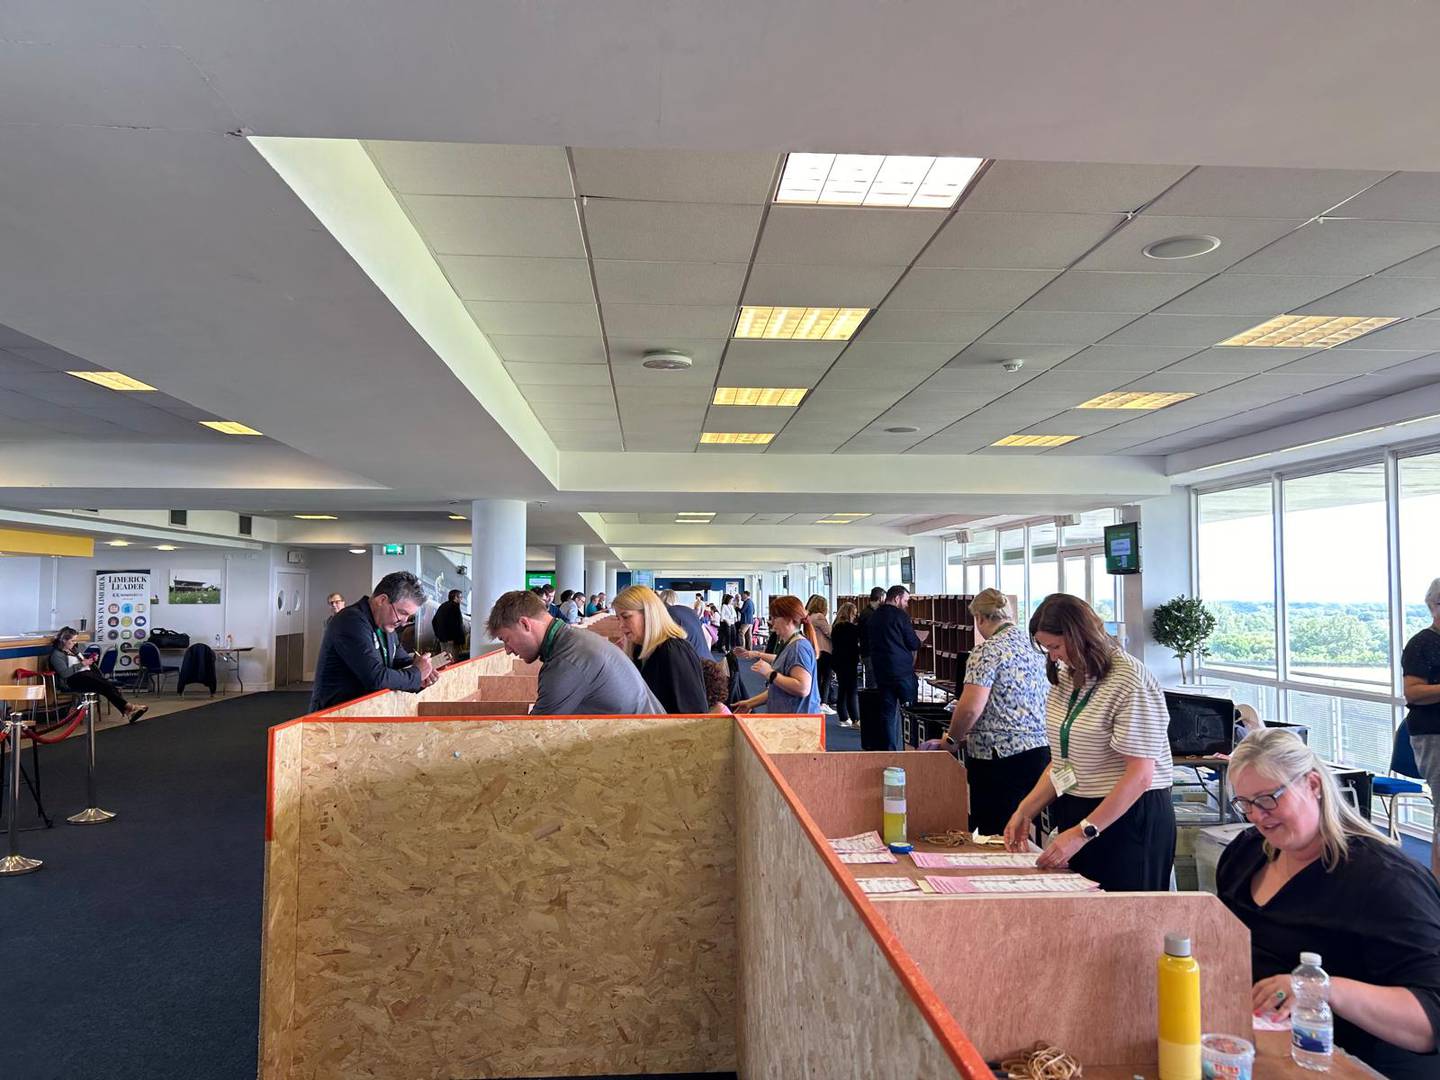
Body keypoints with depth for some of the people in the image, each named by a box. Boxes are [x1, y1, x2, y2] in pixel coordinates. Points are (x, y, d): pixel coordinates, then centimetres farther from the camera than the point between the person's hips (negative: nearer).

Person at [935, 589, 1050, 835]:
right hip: (1041, 751, 7)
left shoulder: (988, 651, -12)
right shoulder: (1035, 645, 10)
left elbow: (970, 708, -20)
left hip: (1000, 757, -7)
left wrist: (952, 738, -2)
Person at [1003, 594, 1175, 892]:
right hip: (1075, 812, 7)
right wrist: (1025, 811, 0)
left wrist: (1083, 832, -21)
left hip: (1129, 816, -7)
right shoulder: (1065, 679, 8)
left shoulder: (1129, 682, -17)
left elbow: (1140, 775, -20)